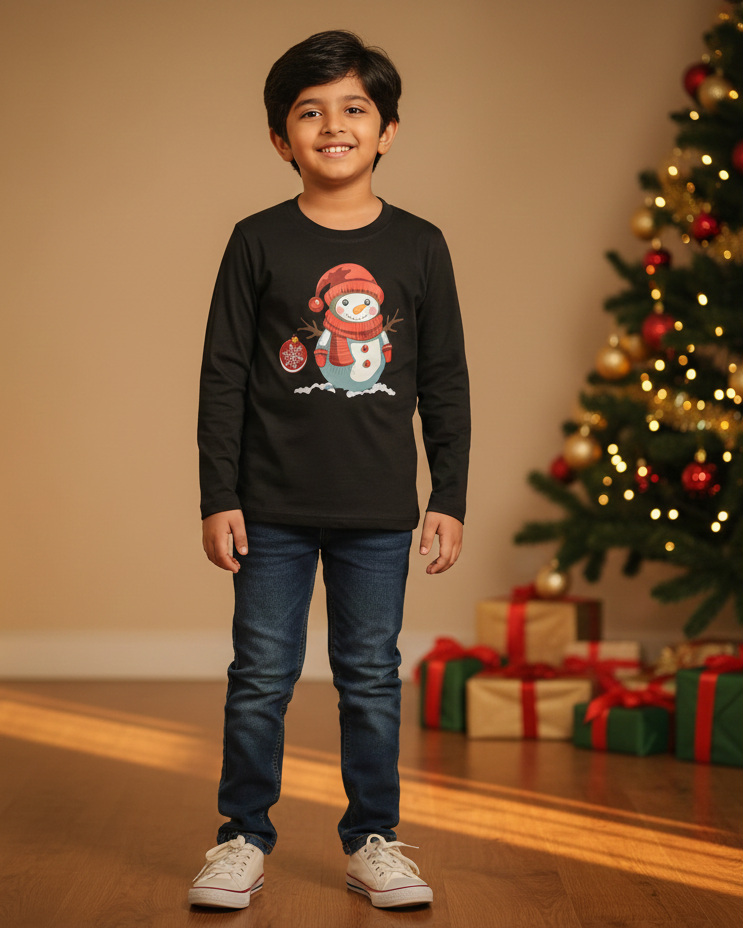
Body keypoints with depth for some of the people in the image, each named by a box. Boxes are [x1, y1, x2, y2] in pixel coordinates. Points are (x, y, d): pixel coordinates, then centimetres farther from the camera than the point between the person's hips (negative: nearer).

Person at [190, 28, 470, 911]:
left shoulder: (418, 246, 3)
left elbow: (445, 382, 7)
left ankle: (372, 839, 22)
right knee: (261, 676, 6)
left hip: (379, 510, 1)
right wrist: (218, 497, -3)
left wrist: (449, 498, 4)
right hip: (273, 508, -1)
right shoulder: (258, 241, -1)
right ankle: (243, 838, 19)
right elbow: (223, 376, 0)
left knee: (372, 676, 9)